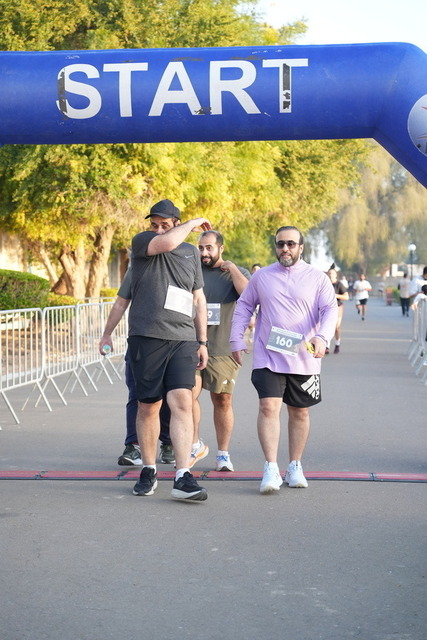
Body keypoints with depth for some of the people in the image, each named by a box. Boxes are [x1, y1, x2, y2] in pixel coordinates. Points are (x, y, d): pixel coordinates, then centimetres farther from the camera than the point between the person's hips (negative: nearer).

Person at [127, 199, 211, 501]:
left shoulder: (191, 252, 17)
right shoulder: (142, 242, 4)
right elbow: (167, 243, -19)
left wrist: (202, 341, 17)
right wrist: (194, 223, -2)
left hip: (183, 340, 2)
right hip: (147, 337, -2)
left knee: (182, 403, -12)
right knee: (148, 407, 4)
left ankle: (183, 477, -16)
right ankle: (149, 470, 20)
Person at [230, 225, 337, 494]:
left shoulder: (317, 278, 4)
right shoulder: (261, 277, 9)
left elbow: (330, 309, -4)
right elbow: (243, 307, 17)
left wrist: (322, 337, -22)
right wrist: (237, 340, 9)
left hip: (304, 359, 0)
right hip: (268, 358, 0)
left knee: (300, 412, 9)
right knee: (269, 407, -15)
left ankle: (295, 467, 23)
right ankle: (271, 469, -15)